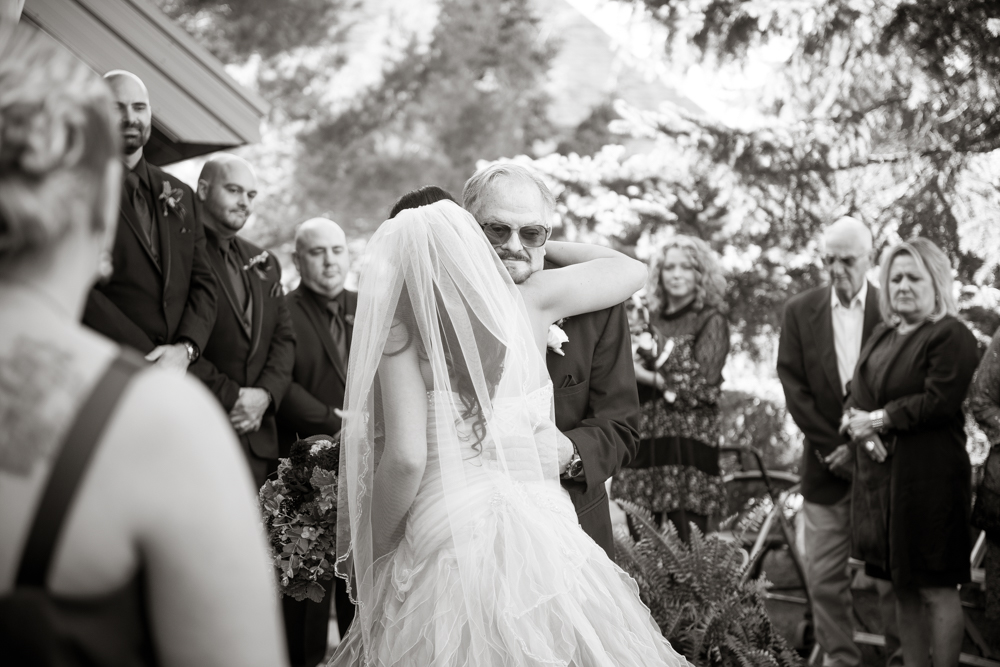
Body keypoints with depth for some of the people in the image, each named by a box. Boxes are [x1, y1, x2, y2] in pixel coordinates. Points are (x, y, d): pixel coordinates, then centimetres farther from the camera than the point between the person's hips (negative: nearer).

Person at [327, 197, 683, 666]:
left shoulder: (402, 331, -4)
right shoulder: (530, 301, 5)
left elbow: (405, 458, -14)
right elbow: (631, 269, 20)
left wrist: (373, 553, -1)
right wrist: (548, 250, 33)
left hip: (449, 551, -3)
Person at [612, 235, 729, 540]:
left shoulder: (710, 321, 2)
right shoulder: (653, 322, 16)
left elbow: (702, 387, -7)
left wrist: (648, 377, -6)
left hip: (689, 443, -5)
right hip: (645, 442, 5)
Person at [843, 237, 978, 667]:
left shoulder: (952, 336, -8)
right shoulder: (882, 335, 17)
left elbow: (940, 402, -18)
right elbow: (856, 396, 15)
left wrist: (880, 418, -12)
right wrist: (859, 424, -6)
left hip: (928, 477, -7)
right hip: (879, 473, 8)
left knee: (936, 587, -2)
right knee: (902, 585, 12)